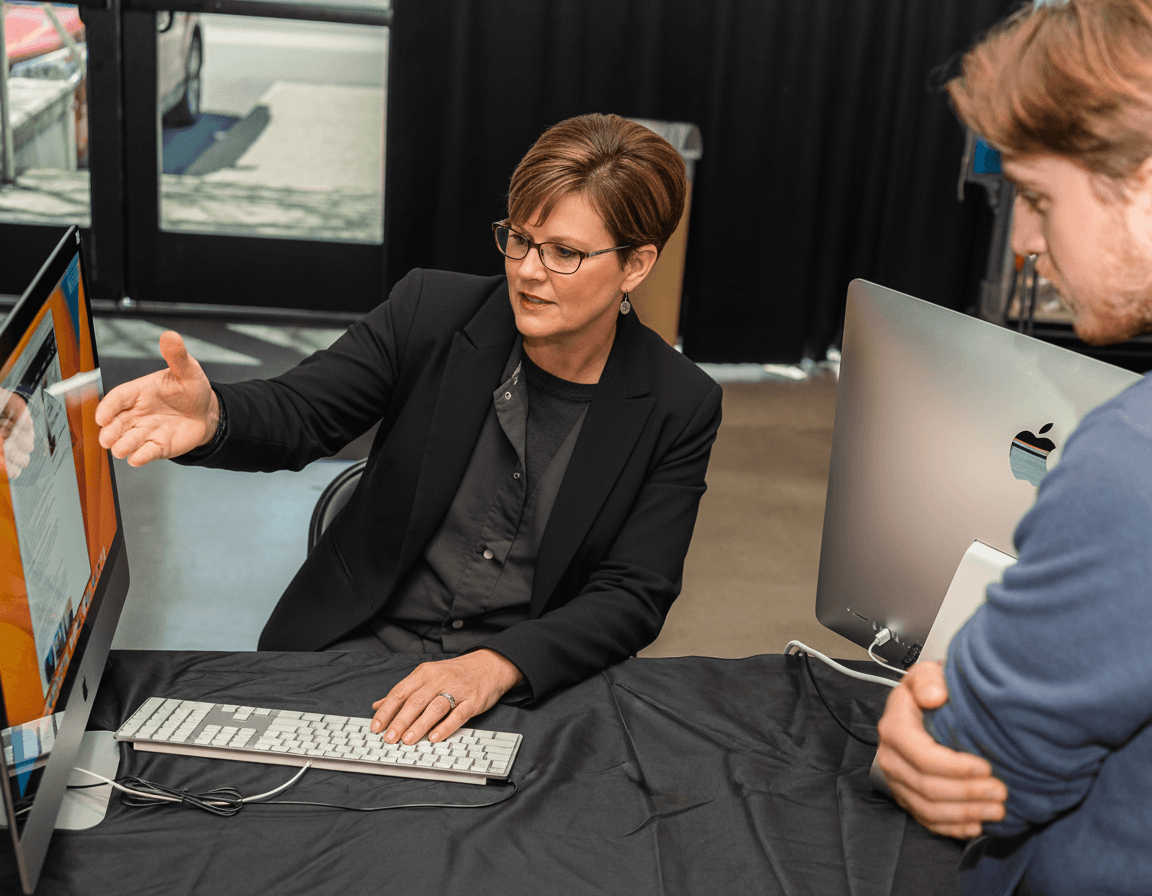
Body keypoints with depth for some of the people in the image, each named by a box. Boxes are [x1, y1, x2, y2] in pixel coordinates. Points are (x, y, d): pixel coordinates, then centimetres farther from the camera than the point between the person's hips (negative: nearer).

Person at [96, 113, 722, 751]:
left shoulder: (680, 408, -5)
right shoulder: (430, 310, -3)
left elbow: (633, 596, -8)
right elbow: (298, 414, -8)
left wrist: (496, 666, -24)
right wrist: (210, 418, -33)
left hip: (535, 681, -1)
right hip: (356, 645, 1)